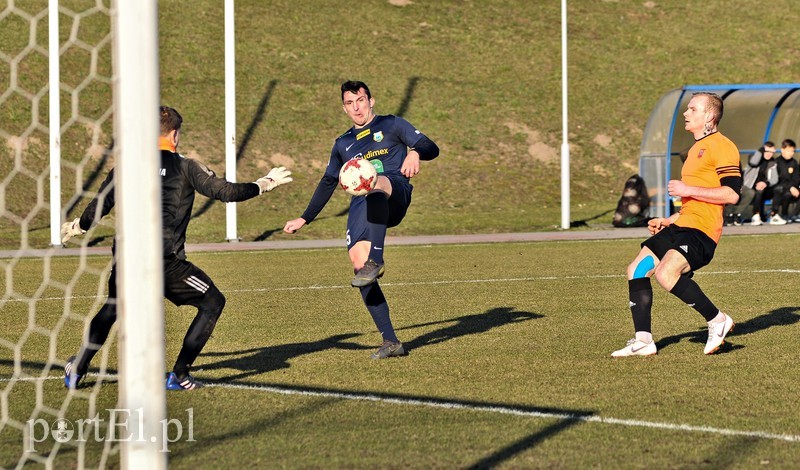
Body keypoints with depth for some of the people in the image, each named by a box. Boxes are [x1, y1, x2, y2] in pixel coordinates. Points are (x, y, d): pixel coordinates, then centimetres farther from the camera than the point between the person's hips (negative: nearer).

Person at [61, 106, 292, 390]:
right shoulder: (185, 167, 2)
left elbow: (100, 205, 15)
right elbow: (224, 191, 0)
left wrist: (78, 226, 35)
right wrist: (263, 185, 16)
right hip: (163, 260, -5)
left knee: (112, 308, 30)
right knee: (213, 303, 9)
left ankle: (78, 368, 19)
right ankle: (179, 376, 5)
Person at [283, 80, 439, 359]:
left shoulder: (391, 125, 17)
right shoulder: (343, 144, 30)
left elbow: (431, 148, 7)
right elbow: (327, 183, 38)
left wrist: (415, 153, -17)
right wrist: (304, 219, 35)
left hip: (395, 193, -4)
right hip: (361, 205, 4)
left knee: (376, 183, -42)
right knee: (357, 260, -18)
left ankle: (375, 262, -55)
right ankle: (390, 341, -14)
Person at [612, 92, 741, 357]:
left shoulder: (721, 147, -8)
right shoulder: (696, 149, 25)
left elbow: (731, 194, -19)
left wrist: (688, 190, -16)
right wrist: (668, 221, 24)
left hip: (701, 230, -10)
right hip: (682, 226, 10)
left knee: (665, 273, -28)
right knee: (637, 270, 3)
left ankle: (717, 321, -12)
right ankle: (643, 341, 5)